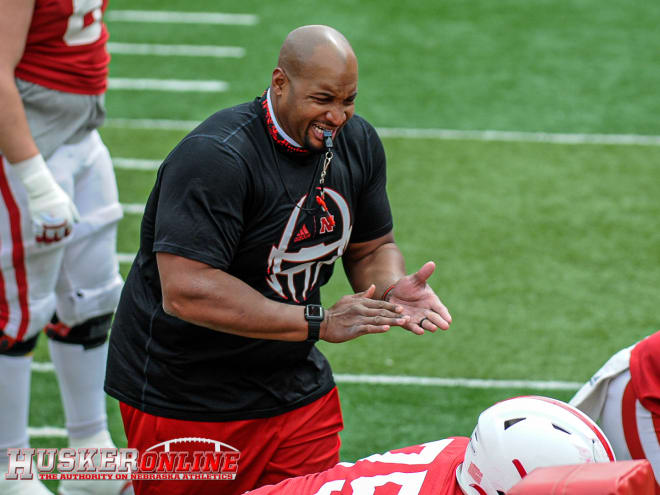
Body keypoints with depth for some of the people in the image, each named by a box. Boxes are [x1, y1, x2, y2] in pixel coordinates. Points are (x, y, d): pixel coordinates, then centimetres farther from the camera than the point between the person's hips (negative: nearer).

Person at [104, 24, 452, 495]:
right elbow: (187, 292, -31)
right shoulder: (216, 157, -24)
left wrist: (393, 289, -10)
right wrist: (320, 322, -29)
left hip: (296, 387, 7)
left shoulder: (357, 143, 2)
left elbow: (371, 247, 14)